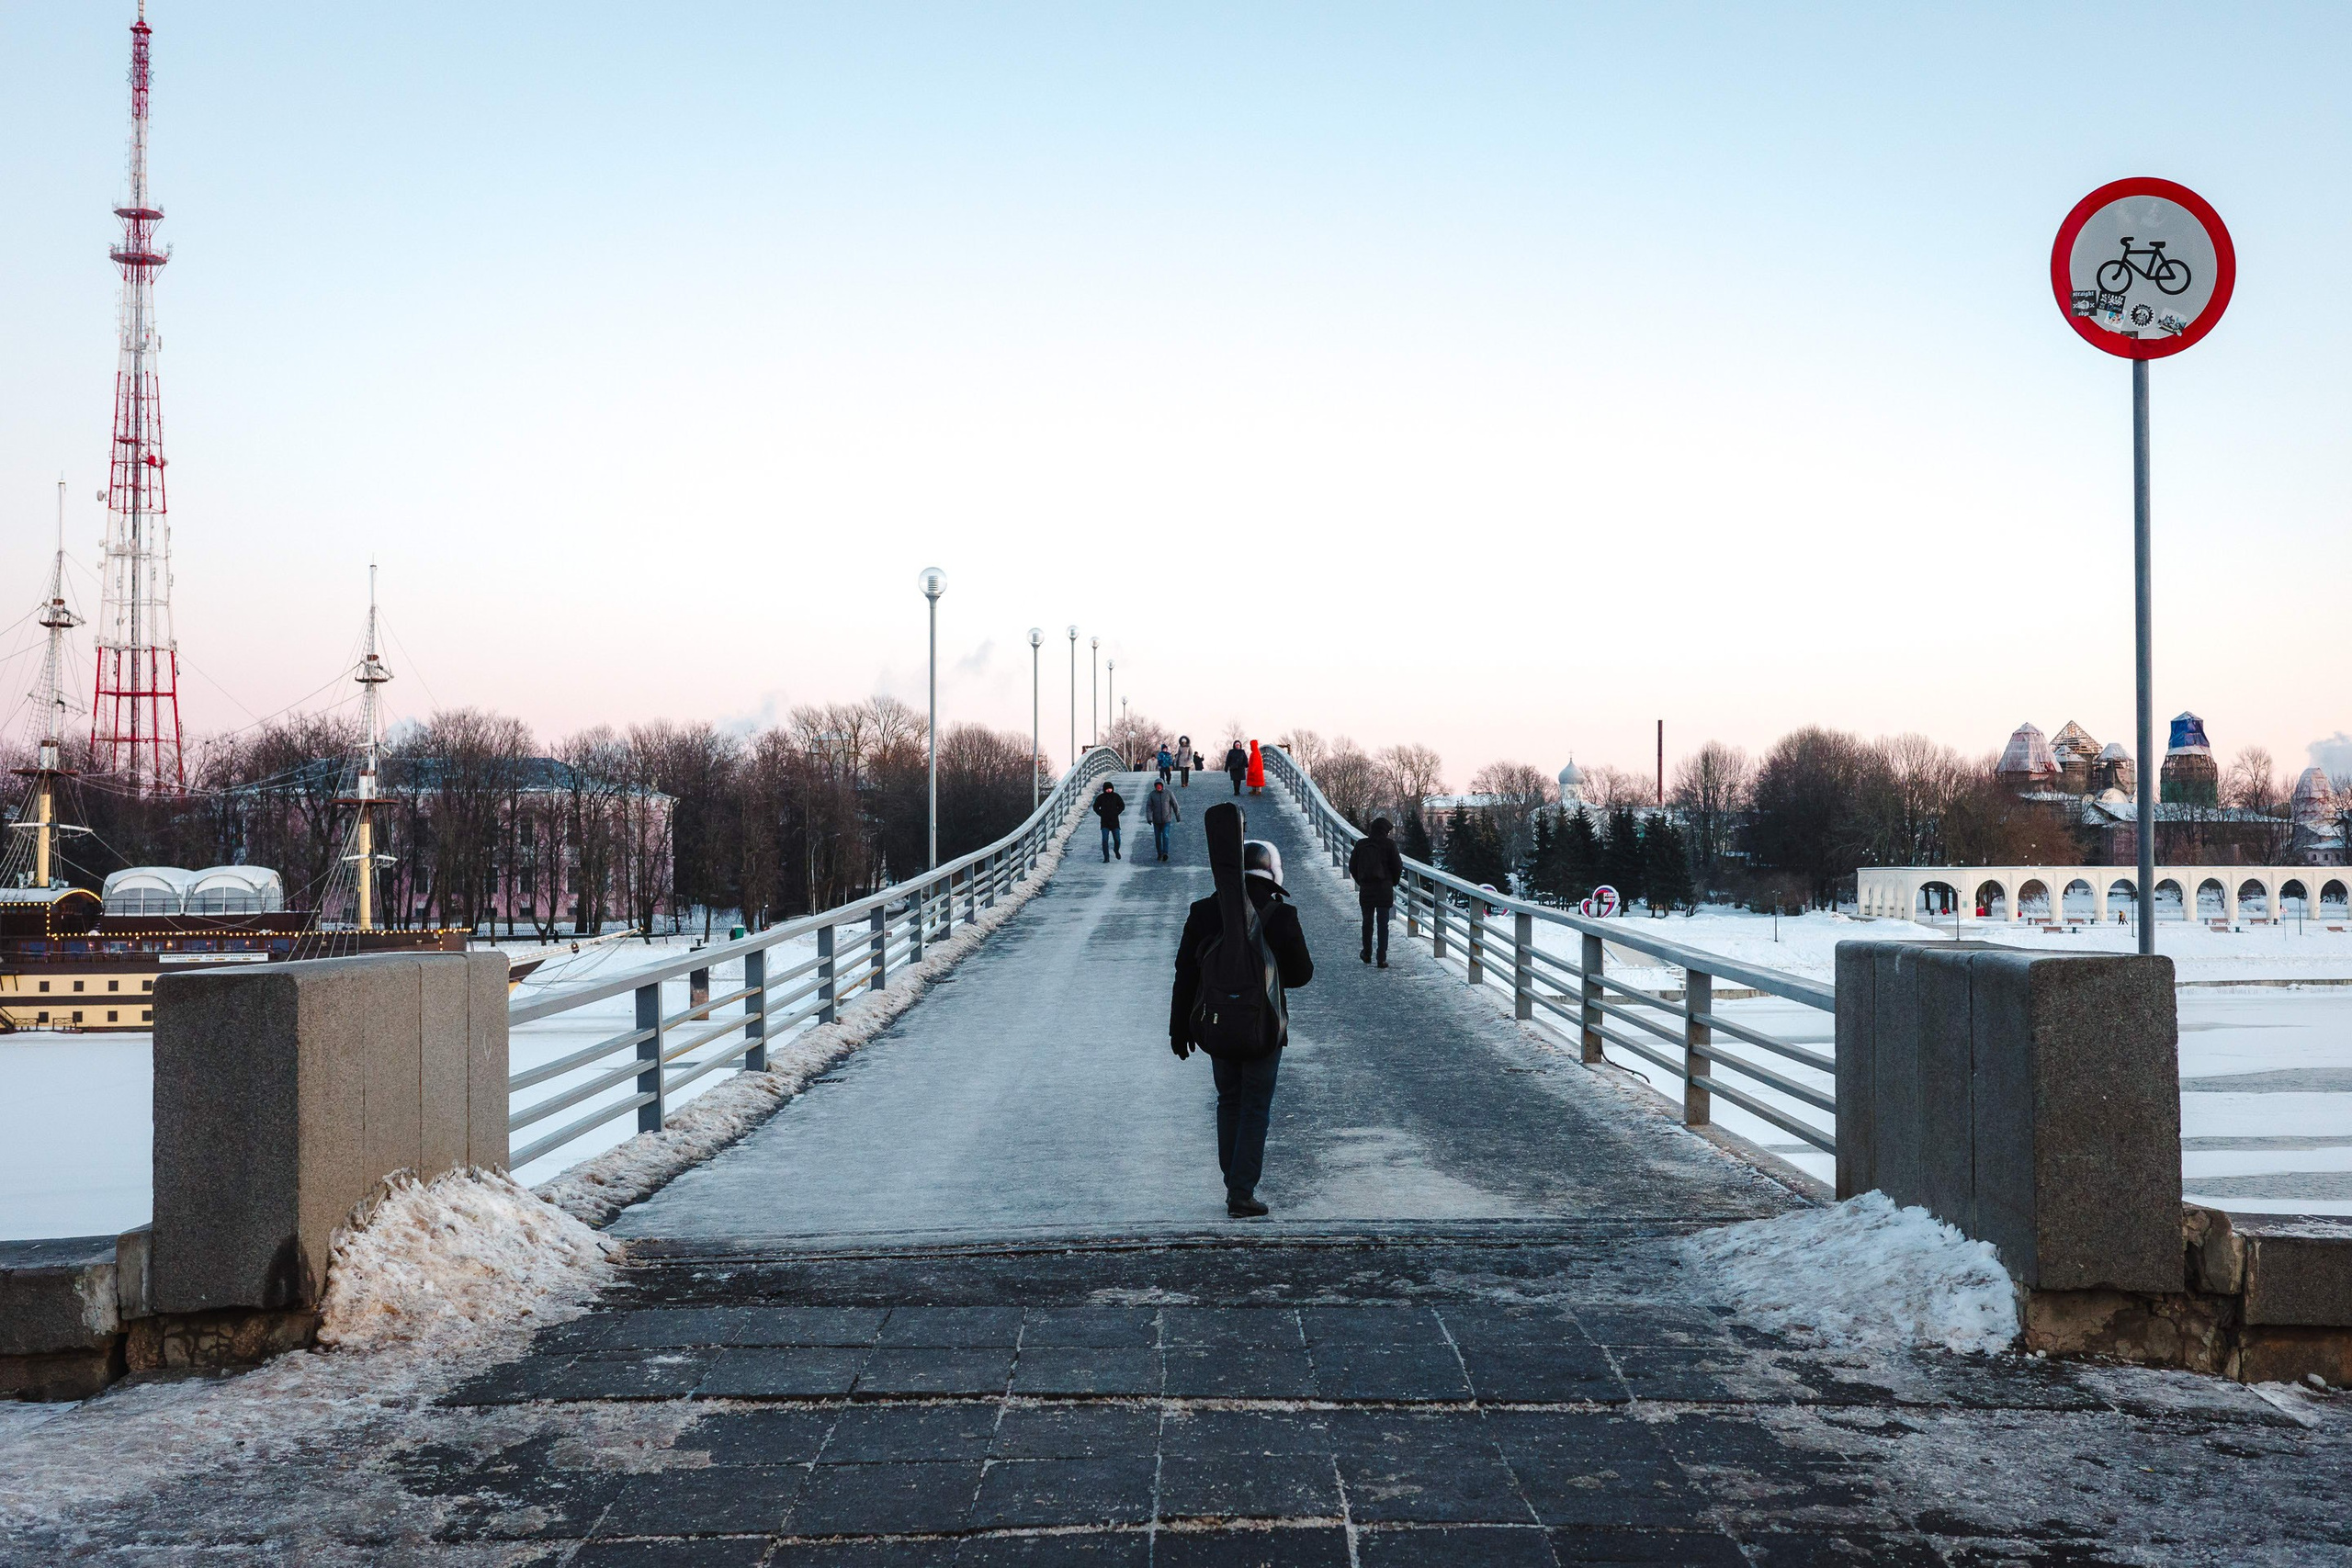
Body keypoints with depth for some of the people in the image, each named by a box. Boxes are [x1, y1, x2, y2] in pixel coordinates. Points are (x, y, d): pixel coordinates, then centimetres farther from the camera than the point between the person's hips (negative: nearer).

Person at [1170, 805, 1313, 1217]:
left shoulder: (1203, 913, -3)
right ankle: (1242, 1194, 2)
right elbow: (1301, 974, -4)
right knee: (1255, 1109, 4)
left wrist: (1179, 1028, 9)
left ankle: (1234, 1186, 22)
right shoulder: (1281, 915, -11)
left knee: (1229, 1102, 18)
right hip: (1264, 1029, -3)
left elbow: (1185, 975, 1)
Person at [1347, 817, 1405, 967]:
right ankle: (1382, 958, -4)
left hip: (1365, 889, 3)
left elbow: (1352, 866, 6)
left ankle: (1367, 954, 25)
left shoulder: (1361, 844, 2)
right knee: (1383, 924, 1)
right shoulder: (1389, 844, -7)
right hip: (1384, 890, -3)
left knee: (1367, 922, 17)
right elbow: (1398, 866, -6)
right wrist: (1393, 883, 11)